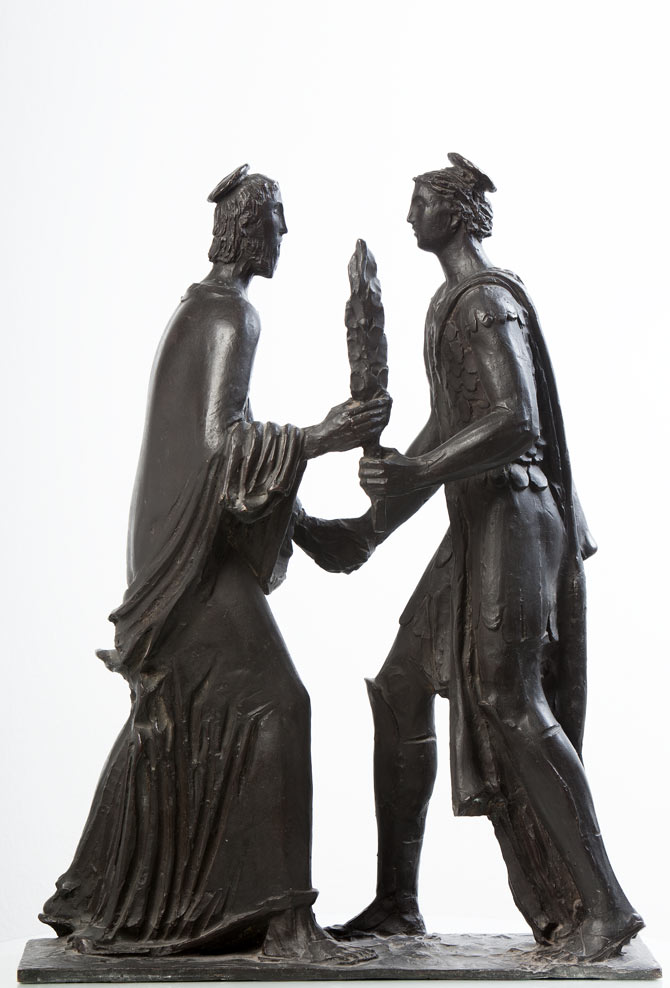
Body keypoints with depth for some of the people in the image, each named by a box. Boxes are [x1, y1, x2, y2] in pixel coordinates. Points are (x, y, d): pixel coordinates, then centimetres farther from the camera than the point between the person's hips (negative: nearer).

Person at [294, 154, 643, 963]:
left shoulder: (486, 301, -11)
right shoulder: (452, 304, 21)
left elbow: (516, 424, -23)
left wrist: (417, 473, -32)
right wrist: (370, 527, 25)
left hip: (509, 517, -10)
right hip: (477, 527, 10)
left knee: (510, 701, -15)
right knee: (401, 692, 8)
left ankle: (602, 904, -8)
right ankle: (396, 903, 15)